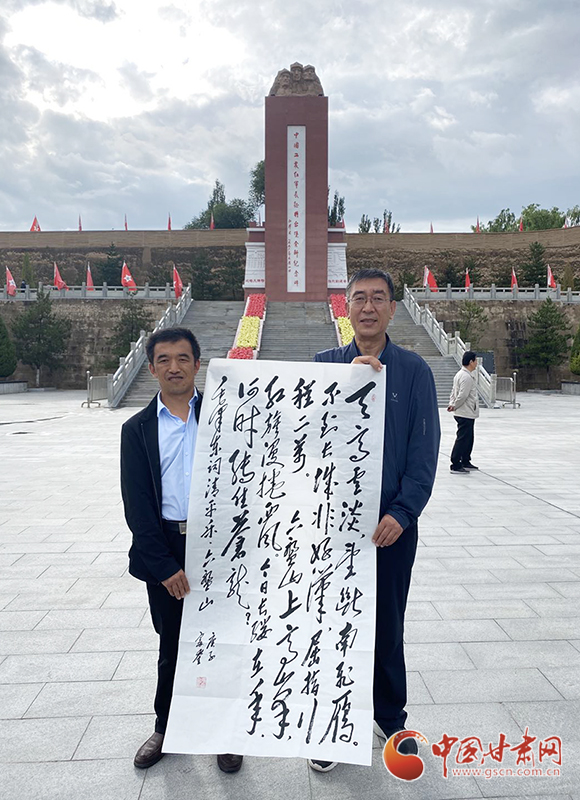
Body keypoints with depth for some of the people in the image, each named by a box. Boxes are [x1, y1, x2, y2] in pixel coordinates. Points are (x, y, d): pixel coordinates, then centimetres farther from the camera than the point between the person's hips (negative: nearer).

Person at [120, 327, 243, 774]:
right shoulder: (137, 429, 3)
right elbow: (136, 504, -2)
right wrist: (165, 566, -8)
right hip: (165, 553, 1)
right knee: (172, 645, 16)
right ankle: (166, 727, 39)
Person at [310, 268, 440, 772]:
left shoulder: (413, 370, -1)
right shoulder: (325, 365, 3)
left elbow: (424, 449, -4)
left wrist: (402, 512, -13)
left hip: (392, 521, 0)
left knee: (388, 623, 15)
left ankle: (391, 717, 37)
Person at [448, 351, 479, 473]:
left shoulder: (460, 374, 14)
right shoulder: (466, 377, -19)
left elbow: (453, 392, 16)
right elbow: (462, 396, -22)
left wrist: (452, 404, 4)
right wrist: (454, 406, -9)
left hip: (468, 414, 10)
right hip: (466, 414, -10)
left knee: (468, 439, 18)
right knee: (462, 439, -6)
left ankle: (465, 462, 28)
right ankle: (455, 465, -2)